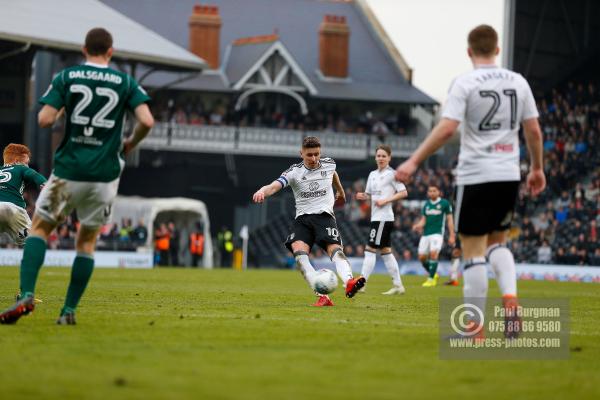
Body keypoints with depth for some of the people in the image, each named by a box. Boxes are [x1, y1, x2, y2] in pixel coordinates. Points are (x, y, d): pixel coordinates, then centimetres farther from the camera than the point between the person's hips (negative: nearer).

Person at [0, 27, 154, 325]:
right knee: (87, 242, 14)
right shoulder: (125, 82, 3)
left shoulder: (66, 77, 0)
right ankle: (69, 310, 8)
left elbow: (44, 120, -8)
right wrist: (130, 144, 11)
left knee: (39, 228, 10)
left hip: (68, 170, -1)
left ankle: (26, 296, -10)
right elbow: (147, 121, -8)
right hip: (105, 174, 1)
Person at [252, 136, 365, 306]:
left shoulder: (329, 164, 6)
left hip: (325, 215, 1)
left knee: (335, 249, -26)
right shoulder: (294, 171, -4)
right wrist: (262, 192, -45)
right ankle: (322, 296, -32)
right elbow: (275, 185, -21)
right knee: (299, 252, -27)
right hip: (303, 218, -1)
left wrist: (340, 191, 51)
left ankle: (349, 282, -51)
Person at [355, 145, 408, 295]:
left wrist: (385, 200, -17)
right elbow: (369, 194, 22)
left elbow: (403, 192, -10)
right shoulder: (373, 174, 16)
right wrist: (362, 196, -1)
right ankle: (398, 286, 13)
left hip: (384, 218, -9)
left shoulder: (391, 174, -7)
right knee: (386, 251, 9)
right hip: (376, 217, 9)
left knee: (370, 250, -11)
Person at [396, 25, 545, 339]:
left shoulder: (465, 83, -8)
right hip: (509, 176, 5)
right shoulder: (518, 82, 7)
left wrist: (413, 162, -12)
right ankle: (510, 298, -6)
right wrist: (537, 168, 23)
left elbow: (447, 128, -17)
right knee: (496, 243, 20)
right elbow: (533, 131, 9)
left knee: (473, 251, 2)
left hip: (475, 176, -5)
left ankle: (476, 330, 3)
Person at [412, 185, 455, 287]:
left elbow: (450, 219, 2)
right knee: (422, 257, 1)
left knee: (433, 253, -22)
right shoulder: (426, 204, 13)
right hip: (425, 234, 5)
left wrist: (451, 235, -2)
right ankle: (434, 275, 23)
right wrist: (418, 225, -9)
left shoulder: (445, 203, 1)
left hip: (437, 233, -5)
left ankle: (431, 279, -15)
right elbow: (423, 219, 14)